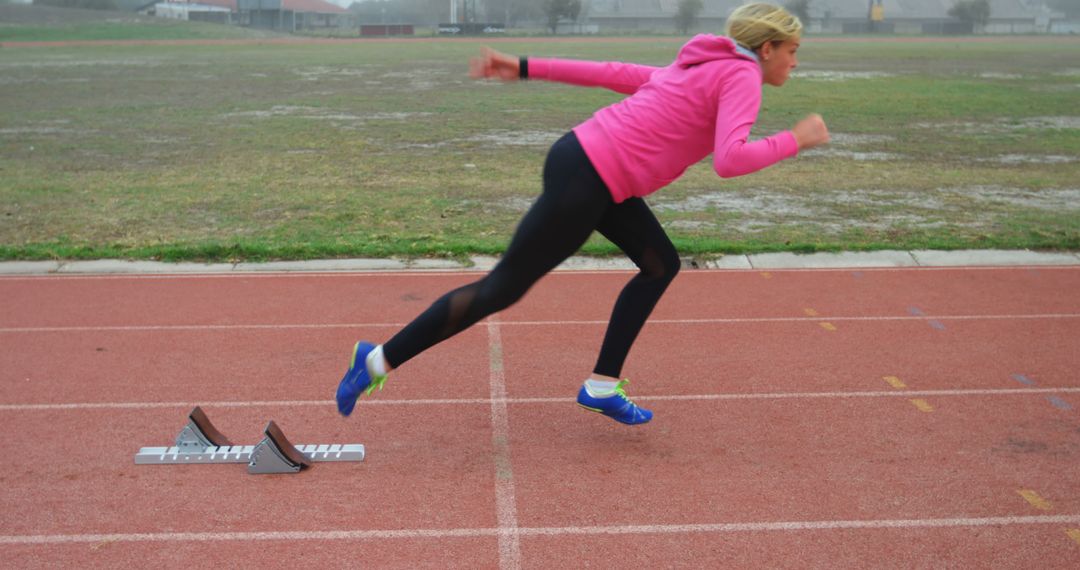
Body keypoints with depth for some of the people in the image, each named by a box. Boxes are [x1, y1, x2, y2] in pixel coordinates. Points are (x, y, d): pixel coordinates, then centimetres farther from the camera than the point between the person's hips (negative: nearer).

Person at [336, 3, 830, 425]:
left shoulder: (697, 69, 20)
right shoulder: (741, 77, -7)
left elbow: (612, 73, 19)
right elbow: (729, 161, -24)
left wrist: (526, 68, 18)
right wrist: (793, 141, -9)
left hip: (587, 160, 10)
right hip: (583, 182, -10)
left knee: (660, 265, 15)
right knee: (503, 288, -1)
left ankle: (602, 387, 19)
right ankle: (379, 361, 9)